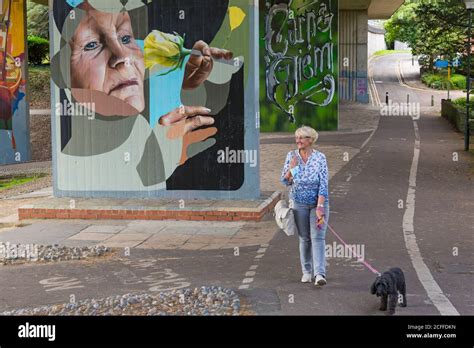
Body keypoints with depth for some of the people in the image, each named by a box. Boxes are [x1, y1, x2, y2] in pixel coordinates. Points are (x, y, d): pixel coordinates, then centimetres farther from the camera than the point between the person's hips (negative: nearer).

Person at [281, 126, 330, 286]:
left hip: (318, 202, -3)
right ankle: (307, 271, 20)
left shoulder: (320, 158, -10)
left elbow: (323, 184, -14)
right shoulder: (291, 156, -1)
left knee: (318, 237, -11)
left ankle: (319, 274, -18)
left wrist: (320, 207, -22)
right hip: (299, 203, 3)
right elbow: (285, 181, 3)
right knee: (304, 238, 8)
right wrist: (292, 167, -17)